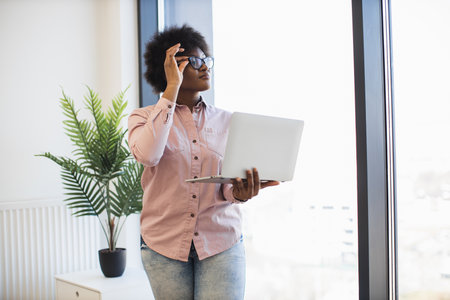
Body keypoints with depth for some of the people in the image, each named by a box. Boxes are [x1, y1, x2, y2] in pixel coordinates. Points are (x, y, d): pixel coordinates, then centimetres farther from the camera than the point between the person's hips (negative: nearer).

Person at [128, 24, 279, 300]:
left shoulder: (226, 121, 8)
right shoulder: (144, 117, 3)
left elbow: (228, 186, 3)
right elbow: (147, 155, -20)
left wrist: (239, 192, -22)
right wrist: (172, 89, -15)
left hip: (221, 243, 1)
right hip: (165, 244, -1)